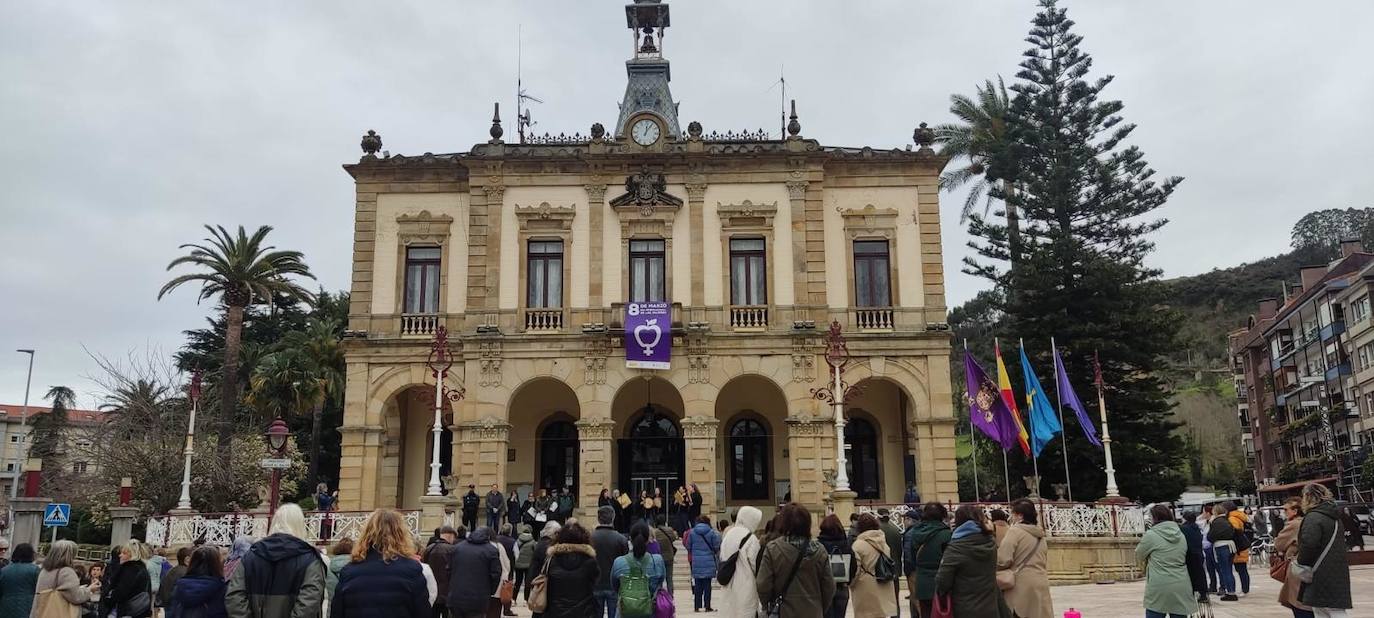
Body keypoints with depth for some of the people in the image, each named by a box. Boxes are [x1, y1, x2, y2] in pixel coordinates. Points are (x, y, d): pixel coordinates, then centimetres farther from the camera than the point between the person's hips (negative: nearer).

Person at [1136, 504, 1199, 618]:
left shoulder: (1151, 535, -7)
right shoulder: (1181, 534, 11)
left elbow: (1139, 557, 5)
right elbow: (1185, 558, 20)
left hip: (1159, 588, -5)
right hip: (1181, 587, 5)